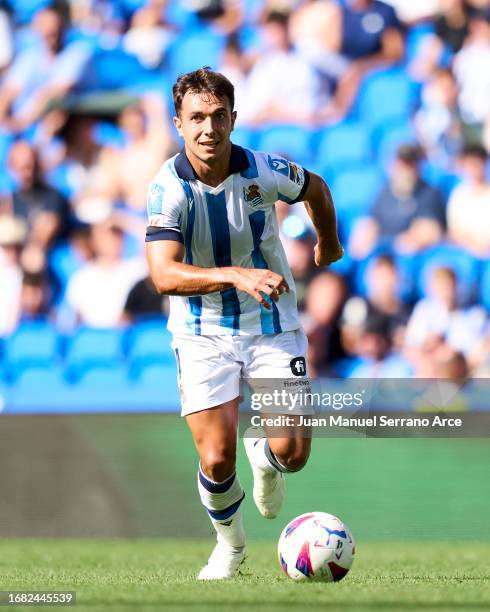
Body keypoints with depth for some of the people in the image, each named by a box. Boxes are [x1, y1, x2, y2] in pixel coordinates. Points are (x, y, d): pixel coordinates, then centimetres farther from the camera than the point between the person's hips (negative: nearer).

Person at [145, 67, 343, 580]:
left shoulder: (265, 171, -13)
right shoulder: (168, 188, -19)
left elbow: (316, 188, 12)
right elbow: (164, 275, -32)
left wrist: (328, 243, 29)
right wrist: (238, 275, -45)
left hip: (272, 326, 1)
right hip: (202, 332, -1)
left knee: (292, 452, -12)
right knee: (217, 460, -12)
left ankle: (264, 459, 28)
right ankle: (230, 543, 21)